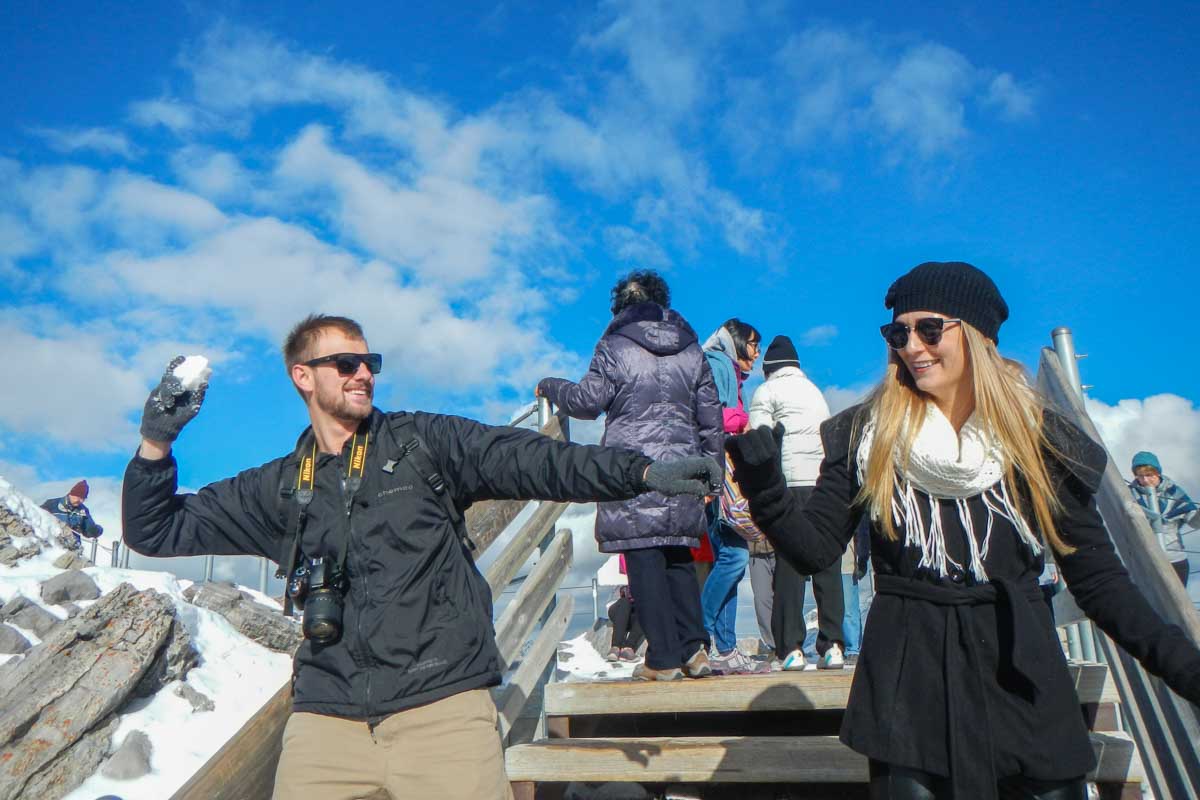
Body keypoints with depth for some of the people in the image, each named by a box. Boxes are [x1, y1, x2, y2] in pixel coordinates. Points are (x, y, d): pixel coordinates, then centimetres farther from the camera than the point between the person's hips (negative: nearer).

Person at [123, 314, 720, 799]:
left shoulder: (425, 442, 6)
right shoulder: (280, 488, 13)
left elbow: (528, 459, -5)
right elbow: (157, 531, 18)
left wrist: (642, 471, -18)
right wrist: (156, 444, 1)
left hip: (442, 702, -2)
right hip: (326, 717, 3)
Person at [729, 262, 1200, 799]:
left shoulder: (1041, 437, 0)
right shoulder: (866, 435, 0)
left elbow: (1097, 577, 2)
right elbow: (815, 549, -3)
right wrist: (765, 488, -20)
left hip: (1022, 676, 1)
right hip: (908, 679, -1)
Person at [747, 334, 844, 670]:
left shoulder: (766, 391, 6)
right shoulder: (815, 391, 24)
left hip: (790, 483, -5)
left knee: (789, 566, -3)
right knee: (827, 566, 5)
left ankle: (791, 648, -4)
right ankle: (832, 645, 3)